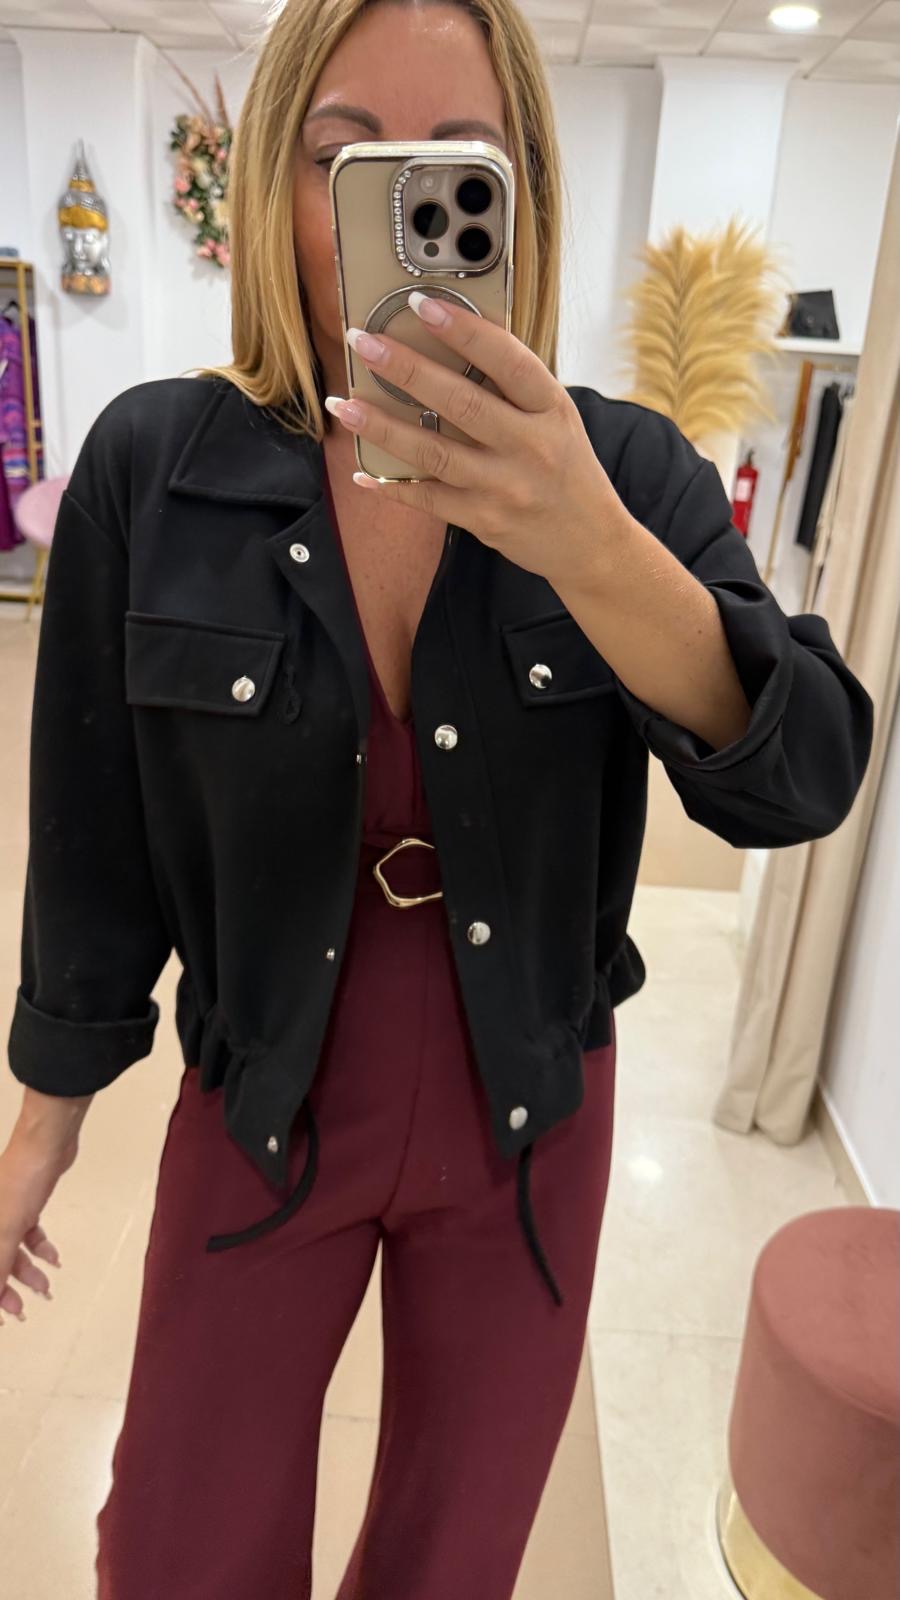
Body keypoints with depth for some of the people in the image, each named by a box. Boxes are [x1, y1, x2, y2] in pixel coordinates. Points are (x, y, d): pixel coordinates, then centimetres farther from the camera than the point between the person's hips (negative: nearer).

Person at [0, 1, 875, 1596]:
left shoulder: (628, 473, -11)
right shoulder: (151, 465, -12)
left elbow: (799, 780, -22)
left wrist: (592, 551, -40)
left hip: (531, 1127, 1)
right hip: (261, 1117, 0)